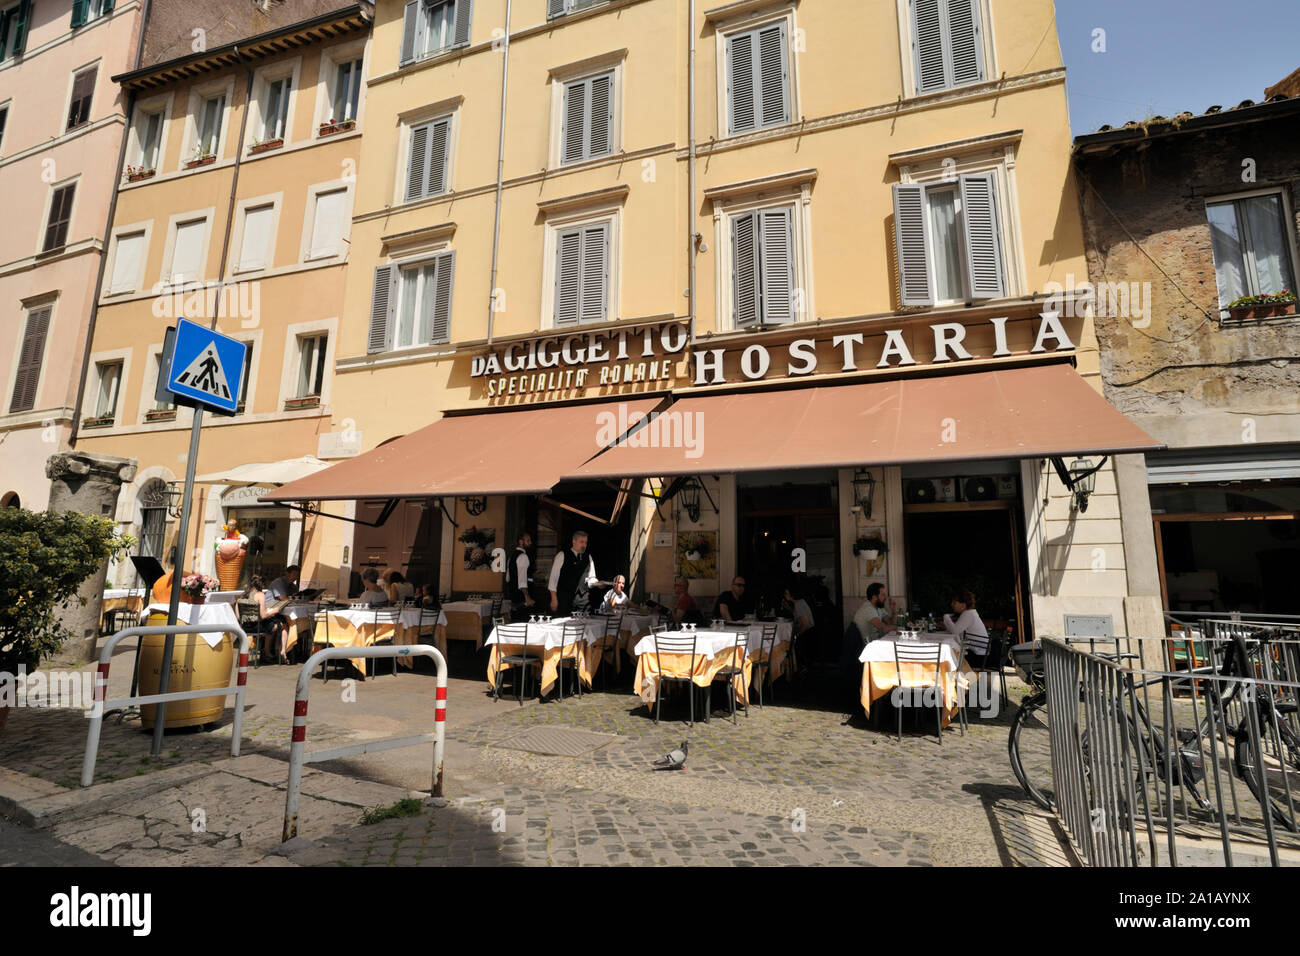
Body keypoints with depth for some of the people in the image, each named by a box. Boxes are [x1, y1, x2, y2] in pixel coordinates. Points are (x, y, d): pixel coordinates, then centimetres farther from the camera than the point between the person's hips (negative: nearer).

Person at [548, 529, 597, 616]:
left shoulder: (588, 558, 11)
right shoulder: (562, 556, -3)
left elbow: (591, 578, 15)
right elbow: (553, 577, -4)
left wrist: (596, 583, -9)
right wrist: (554, 599, -9)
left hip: (583, 600, 4)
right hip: (564, 599, -4)